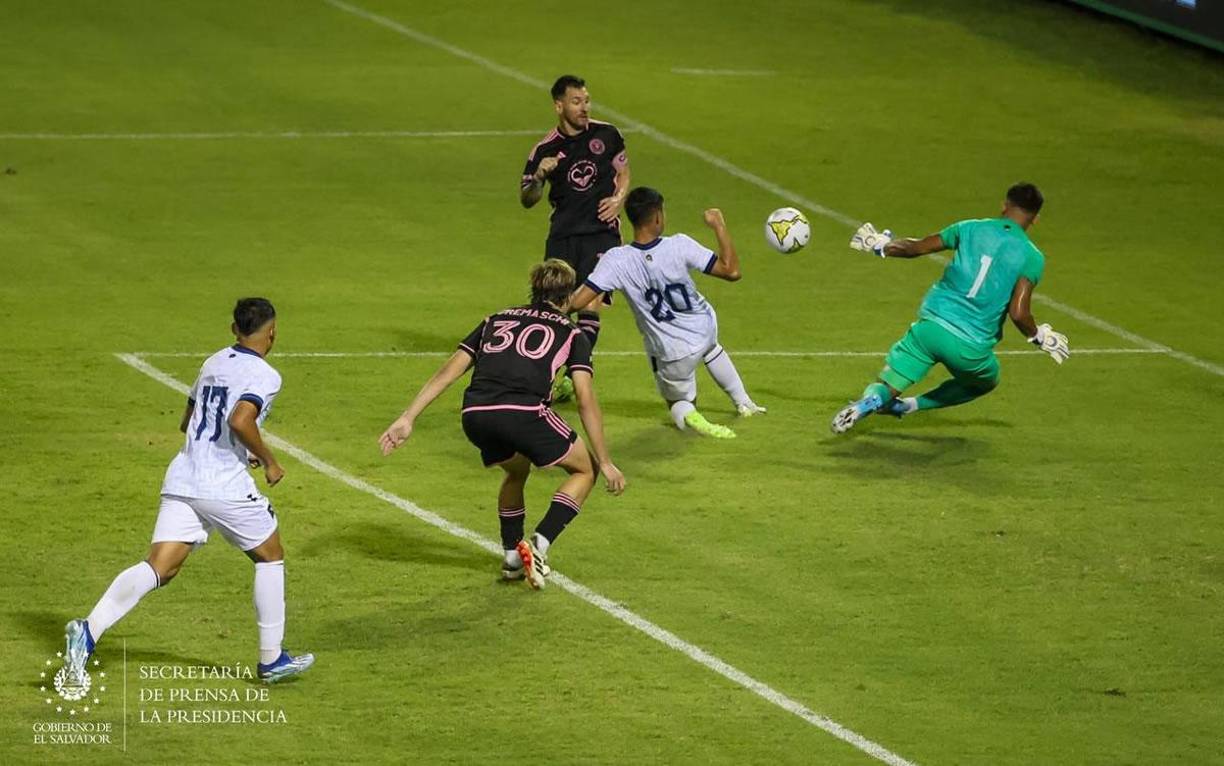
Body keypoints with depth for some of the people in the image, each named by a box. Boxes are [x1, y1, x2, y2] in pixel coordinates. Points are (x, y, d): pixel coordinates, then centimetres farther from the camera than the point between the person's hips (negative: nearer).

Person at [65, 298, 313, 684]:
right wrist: (268, 461, -7)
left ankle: (90, 629, -26)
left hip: (182, 479, 6)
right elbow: (241, 421, -23)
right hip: (226, 486, -6)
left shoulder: (213, 364, 18)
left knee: (159, 568, -4)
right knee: (270, 556, 17)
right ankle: (271, 659, 21)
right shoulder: (264, 375, -6)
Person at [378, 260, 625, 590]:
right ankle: (540, 544, 3)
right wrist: (605, 462, 13)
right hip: (525, 412, -4)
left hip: (475, 415, 4)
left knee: (516, 470, 36)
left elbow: (448, 371, 22)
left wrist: (407, 419, 19)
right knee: (585, 469, 19)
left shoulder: (497, 320, 30)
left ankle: (512, 556, 32)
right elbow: (586, 399, 11)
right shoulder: (571, 334, 20)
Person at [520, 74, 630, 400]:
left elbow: (623, 172, 18)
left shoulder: (606, 135, 3)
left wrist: (617, 199, -2)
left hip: (601, 230, -1)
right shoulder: (544, 150, 0)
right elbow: (527, 200, 3)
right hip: (562, 235, 1)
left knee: (589, 303, -13)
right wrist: (538, 176, -17)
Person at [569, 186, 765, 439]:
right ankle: (743, 402, 41)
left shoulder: (616, 261, -23)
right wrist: (719, 226, -7)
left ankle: (686, 414, -13)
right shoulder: (679, 246, -23)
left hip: (671, 354, -2)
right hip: (705, 330, 2)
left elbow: (577, 302, -26)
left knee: (679, 405, 22)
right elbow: (731, 270, -18)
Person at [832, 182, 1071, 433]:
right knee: (986, 382, 32)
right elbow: (1018, 314, -13)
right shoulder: (1032, 258, -3)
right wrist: (1039, 337, 7)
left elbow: (915, 248, 10)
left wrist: (881, 246, 29)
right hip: (971, 347, -1)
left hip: (931, 325, 1)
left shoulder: (971, 229, 5)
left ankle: (869, 401, -29)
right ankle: (908, 405, 19)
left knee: (885, 388, 8)